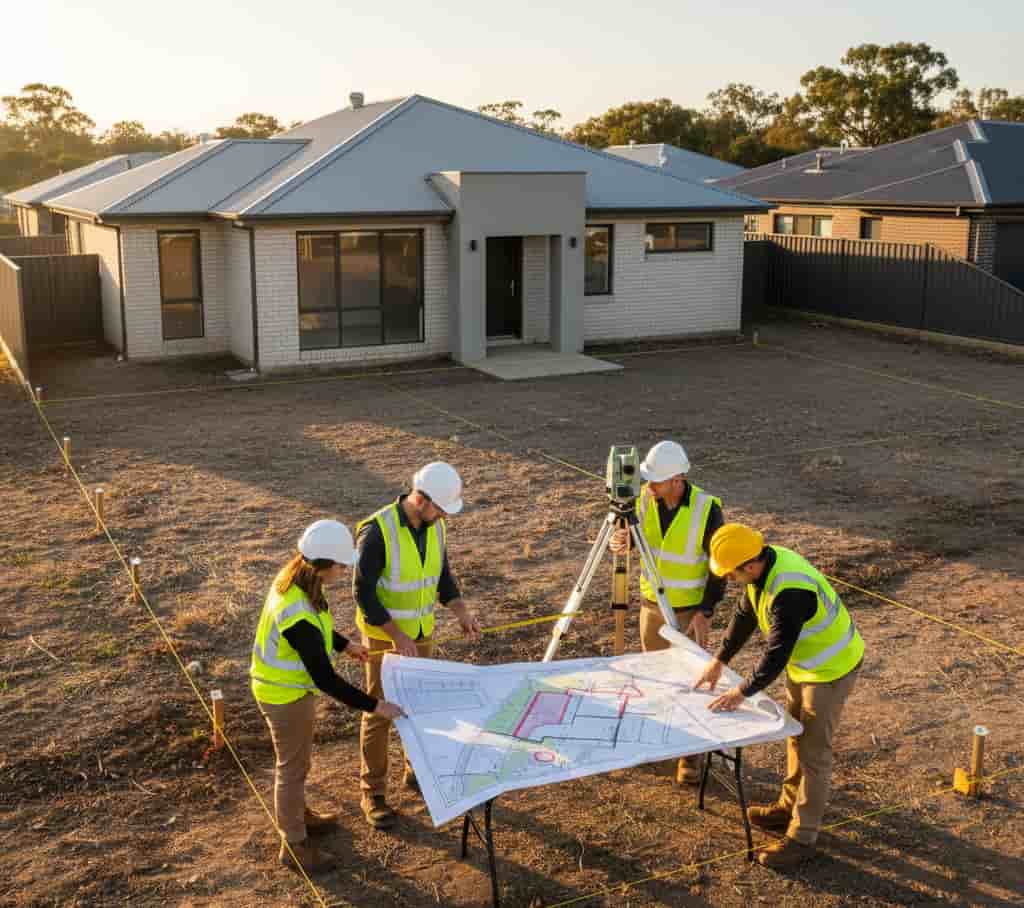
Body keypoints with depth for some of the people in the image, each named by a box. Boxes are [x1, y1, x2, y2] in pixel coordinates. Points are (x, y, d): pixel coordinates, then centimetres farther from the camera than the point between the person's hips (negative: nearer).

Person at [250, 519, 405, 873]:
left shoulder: (293, 579, -10)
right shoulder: (299, 617, -38)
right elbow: (325, 678, -32)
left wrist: (345, 645, 19)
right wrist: (373, 706, -27)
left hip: (286, 685, 9)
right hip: (286, 696, -9)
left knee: (297, 757, 28)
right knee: (293, 767, 10)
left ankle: (298, 815, 50)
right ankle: (294, 846, 30)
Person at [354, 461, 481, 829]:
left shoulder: (434, 526, -4)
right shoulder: (377, 531, -26)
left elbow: (442, 575, 9)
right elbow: (363, 592, -22)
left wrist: (462, 612, -5)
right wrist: (396, 635, -25)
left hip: (421, 634, 6)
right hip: (384, 637, -6)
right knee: (379, 714, 4)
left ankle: (418, 773, 37)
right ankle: (373, 793, 18)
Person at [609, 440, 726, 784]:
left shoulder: (707, 509, -21)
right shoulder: (645, 497, -10)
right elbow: (631, 532, 2)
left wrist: (706, 611, -16)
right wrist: (621, 541, -23)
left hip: (690, 609, -4)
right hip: (652, 603, 4)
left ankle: (692, 753, 16)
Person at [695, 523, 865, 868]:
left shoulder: (790, 592, -37)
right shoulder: (763, 564, -8)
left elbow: (777, 653, -31)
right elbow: (744, 616, 5)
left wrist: (742, 691, -21)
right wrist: (719, 661, 6)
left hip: (831, 668, -9)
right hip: (804, 661, 9)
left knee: (813, 751, -1)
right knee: (796, 735, 22)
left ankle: (802, 838, 10)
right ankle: (790, 806, 39)